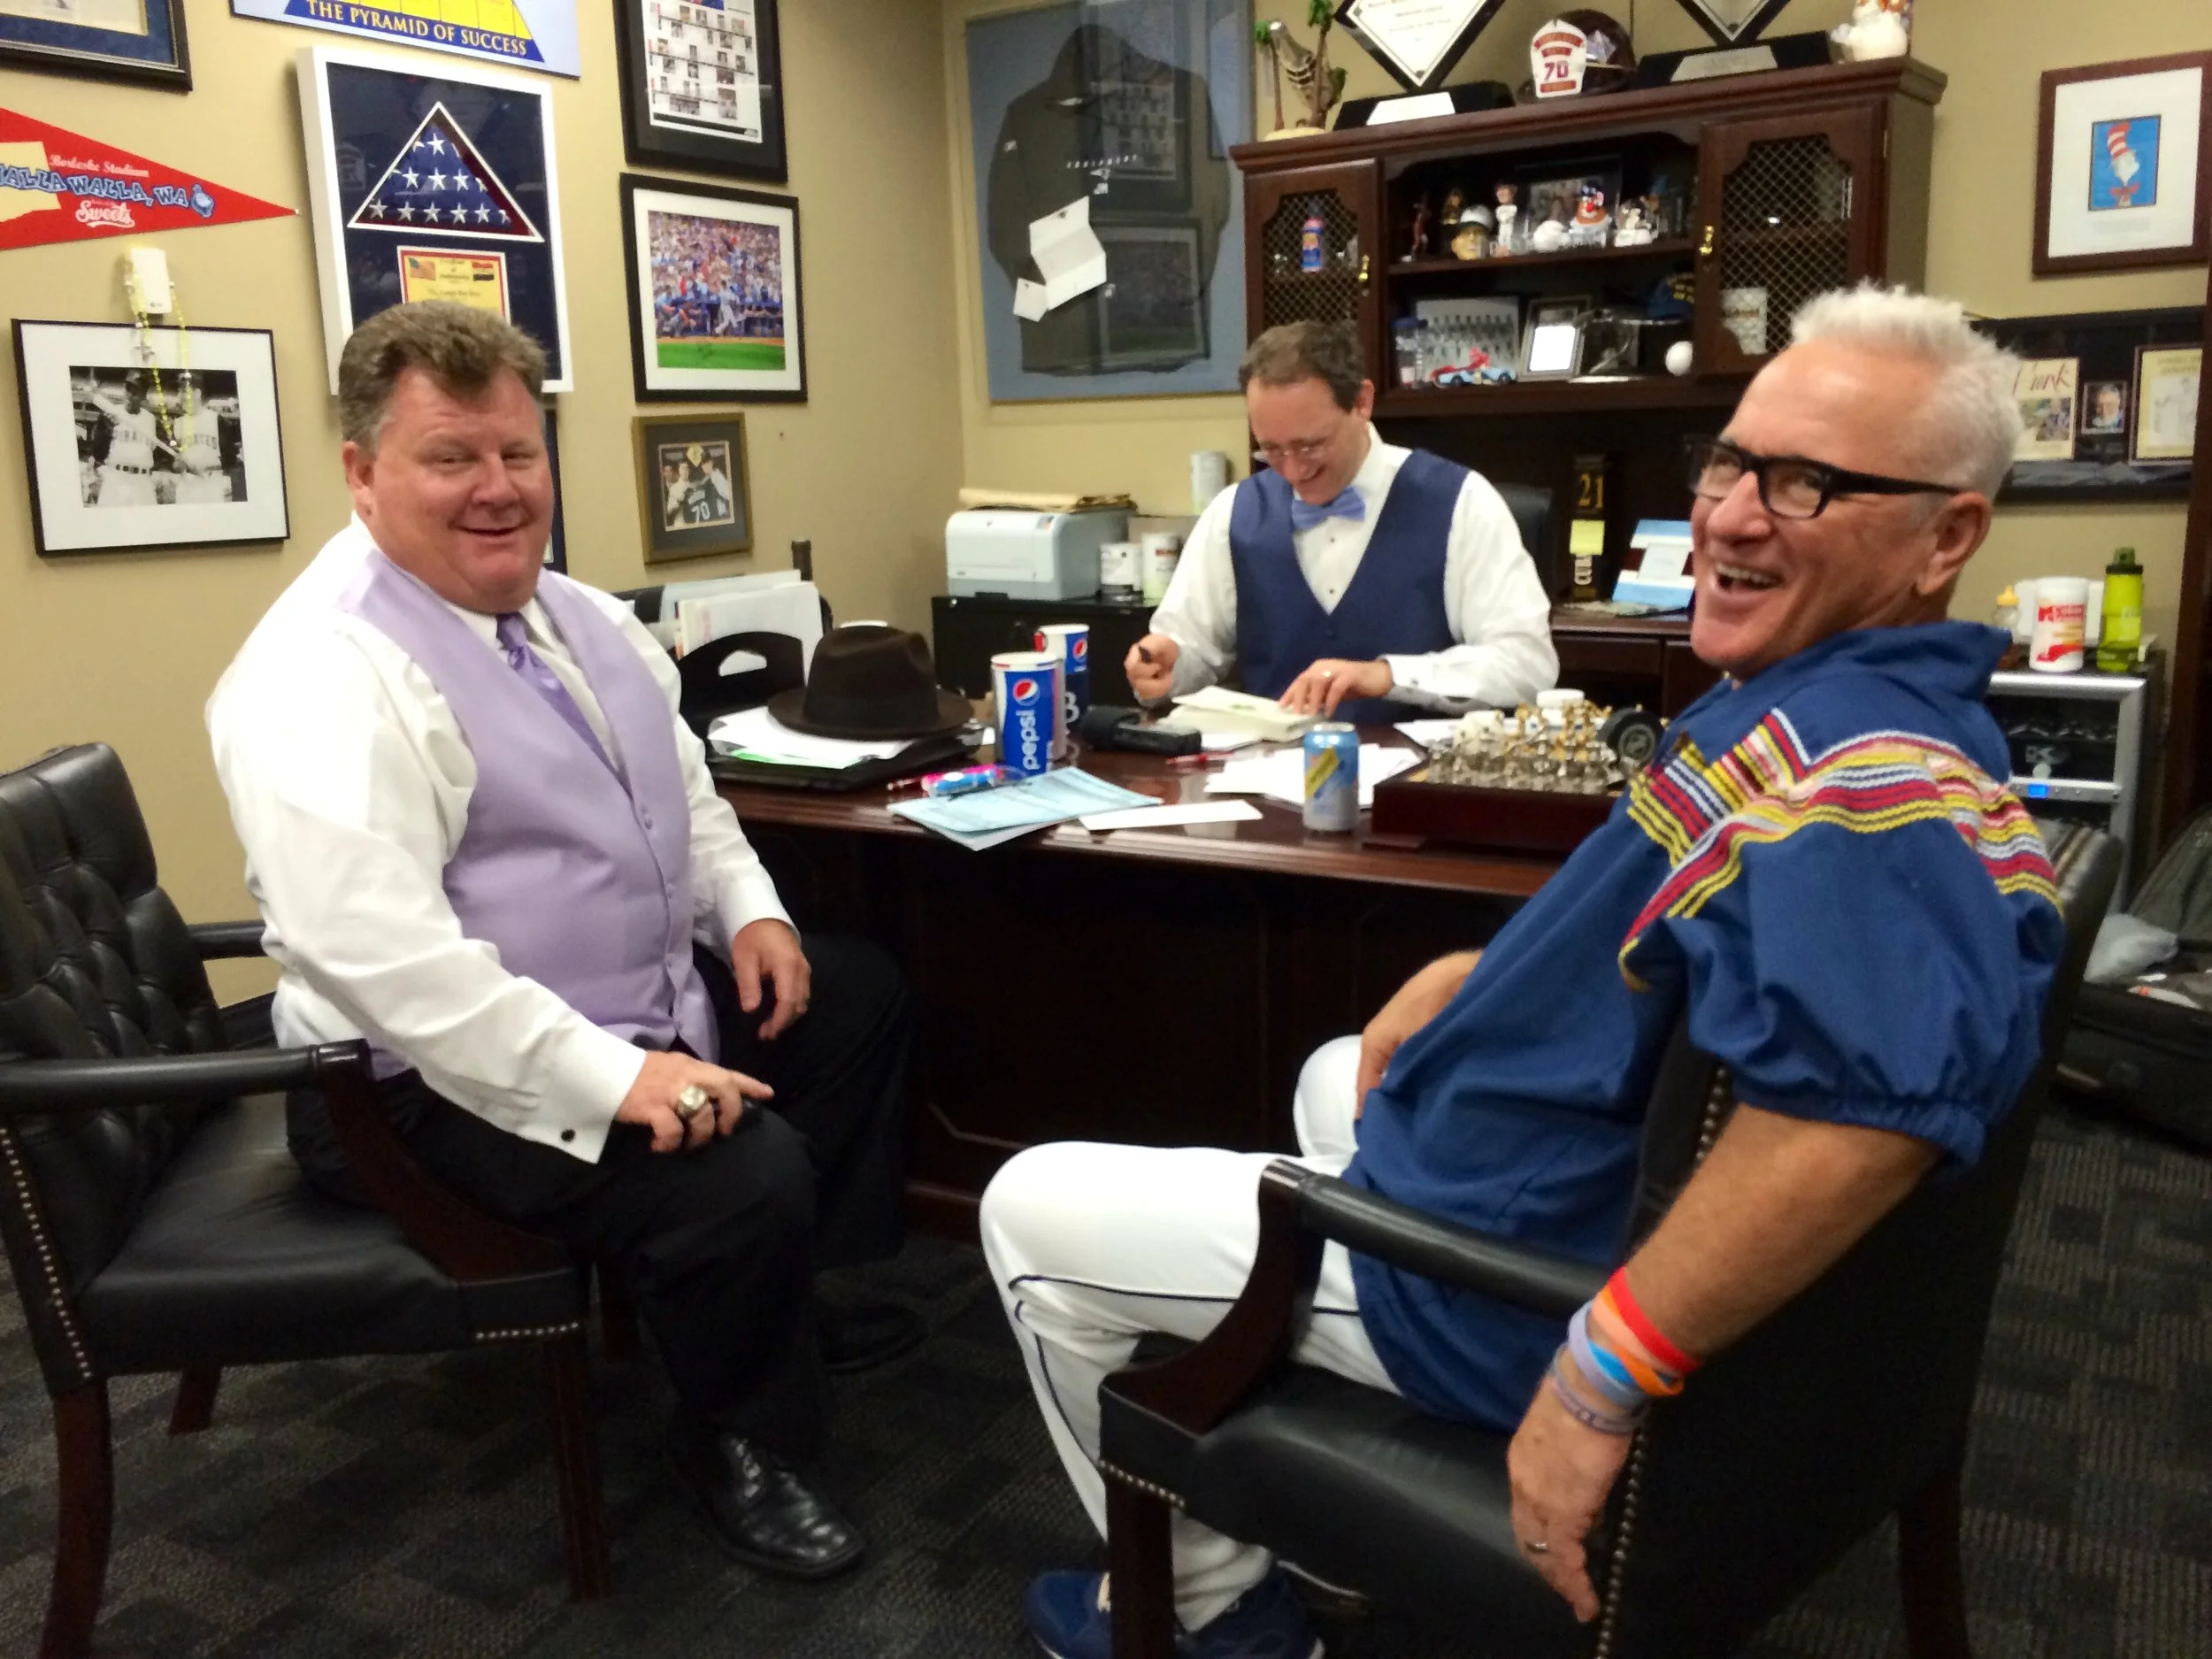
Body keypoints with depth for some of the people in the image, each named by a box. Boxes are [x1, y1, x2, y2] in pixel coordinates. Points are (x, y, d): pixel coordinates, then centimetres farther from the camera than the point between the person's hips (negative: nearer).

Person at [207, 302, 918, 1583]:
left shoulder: (573, 613, 7)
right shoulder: (327, 671, -23)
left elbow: (680, 776, 19)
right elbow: (380, 954, -32)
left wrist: (749, 908, 2)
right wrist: (611, 1081, -34)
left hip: (655, 998, 10)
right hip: (451, 1082, -10)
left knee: (859, 995, 19)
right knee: (749, 1174, -29)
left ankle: (802, 1299, 34)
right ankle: (739, 1442, 4)